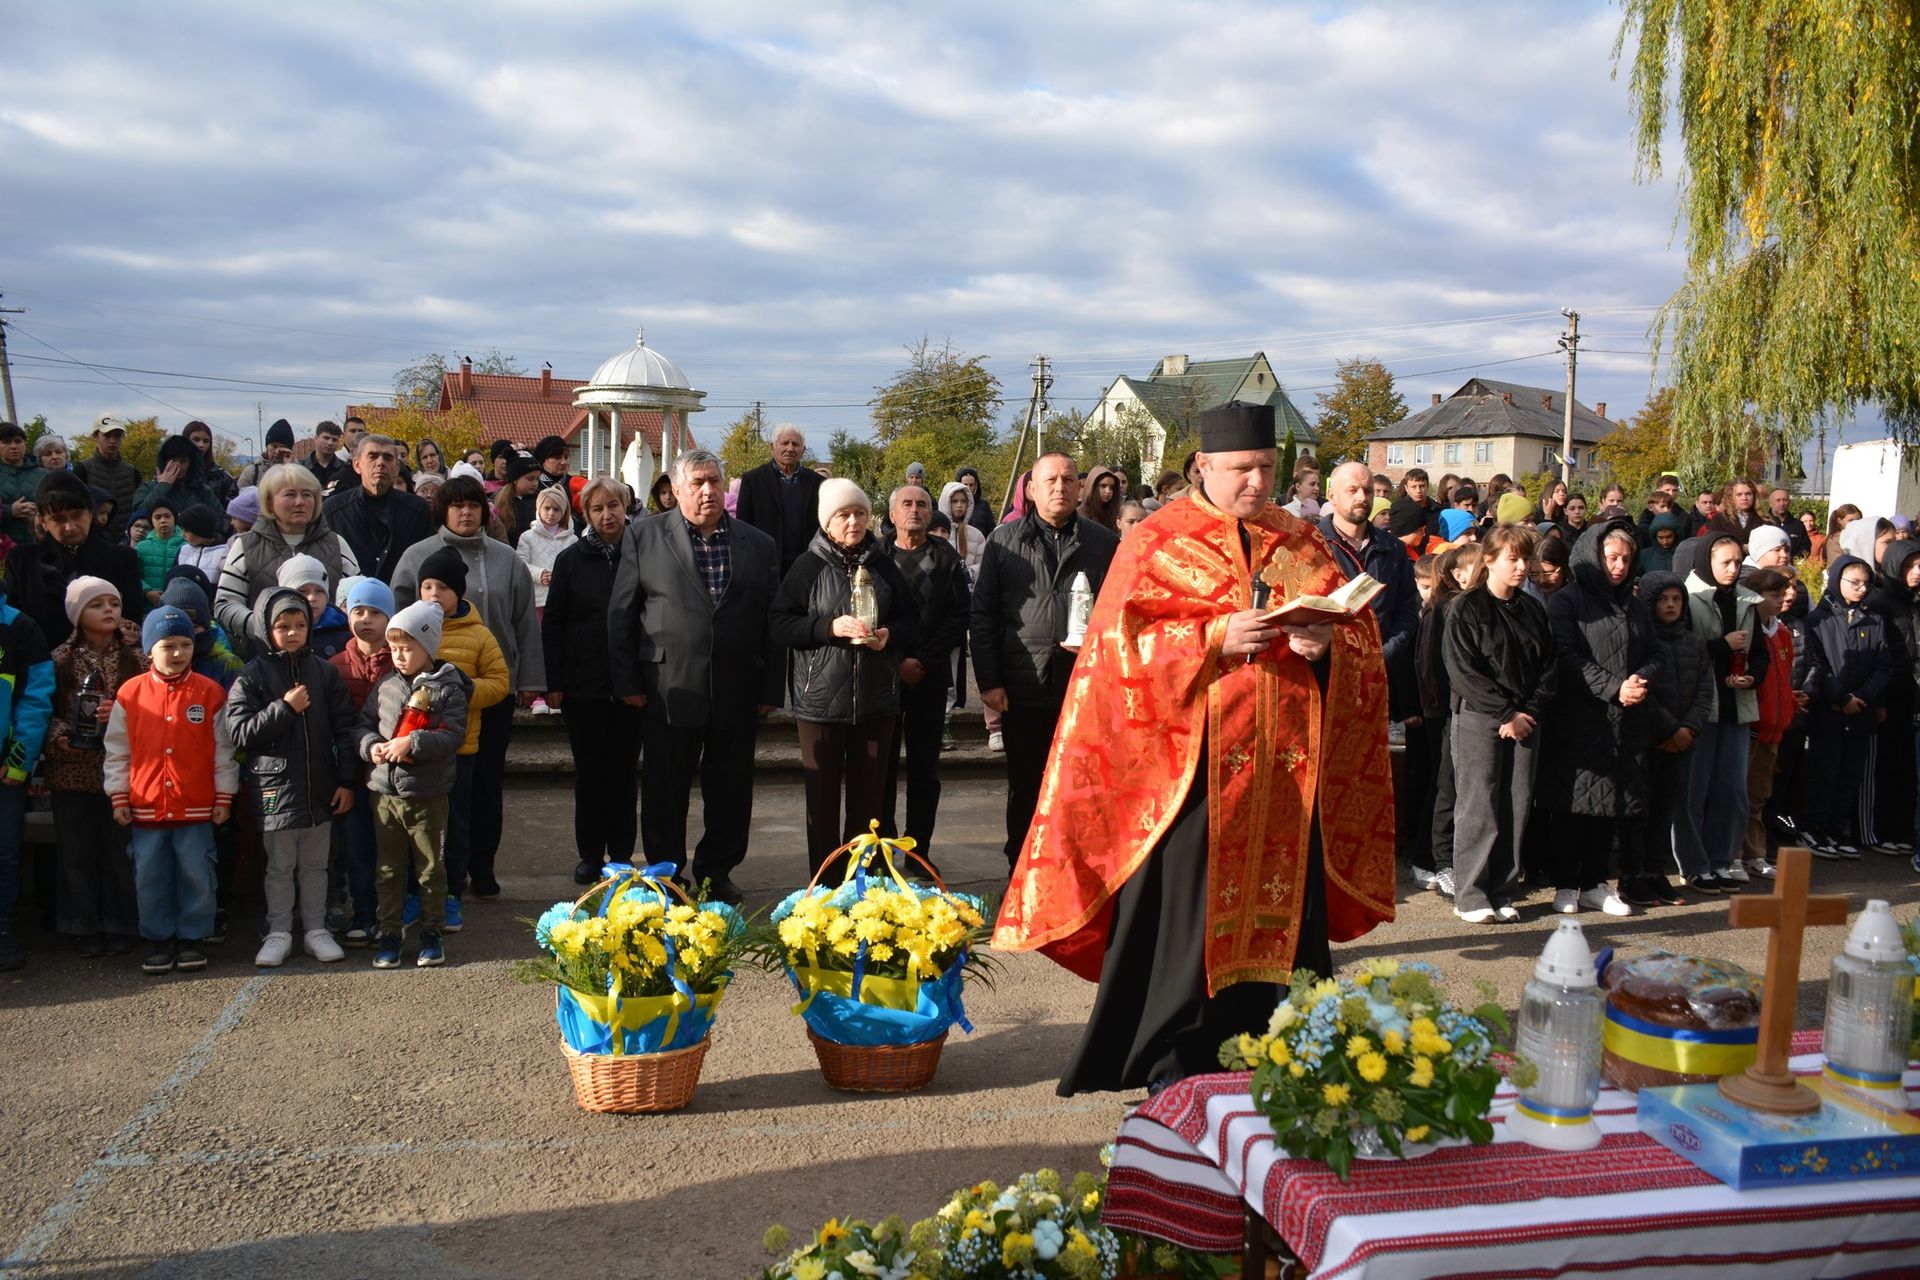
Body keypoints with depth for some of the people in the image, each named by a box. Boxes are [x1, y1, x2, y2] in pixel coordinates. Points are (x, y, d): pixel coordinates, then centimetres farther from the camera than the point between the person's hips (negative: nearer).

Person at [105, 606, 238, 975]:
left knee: (196, 877, 4)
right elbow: (117, 752, 6)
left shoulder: (210, 693, -1)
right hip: (145, 807, 1)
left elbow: (223, 750, 3)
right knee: (150, 879, 8)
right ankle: (159, 940, 21)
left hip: (196, 806, -1)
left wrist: (224, 796, 2)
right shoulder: (130, 693, 1)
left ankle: (192, 938, 18)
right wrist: (118, 797, 4)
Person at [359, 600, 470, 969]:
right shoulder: (386, 685, 6)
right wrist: (371, 745, -10)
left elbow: (453, 735, -15)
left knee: (430, 868, 8)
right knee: (388, 869, 11)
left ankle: (432, 933, 20)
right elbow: (363, 723, 10)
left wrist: (412, 743, -23)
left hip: (428, 796, -4)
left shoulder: (448, 689, -7)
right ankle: (389, 933, 21)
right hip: (385, 791, 4)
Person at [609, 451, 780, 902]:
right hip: (667, 691, -2)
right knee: (665, 792, 6)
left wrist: (771, 688, 4)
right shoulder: (643, 536, 3)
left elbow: (772, 622, 8)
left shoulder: (760, 545, 8)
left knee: (730, 793, 9)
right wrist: (627, 681, -3)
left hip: (736, 693, 2)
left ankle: (717, 871, 26)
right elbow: (621, 613, 2)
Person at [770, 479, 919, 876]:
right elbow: (780, 623, -5)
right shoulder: (809, 566, 0)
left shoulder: (883, 566, 9)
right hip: (820, 699, -2)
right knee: (822, 796, 4)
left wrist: (890, 635, -10)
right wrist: (830, 627, -18)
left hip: (876, 701, 3)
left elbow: (911, 623, 12)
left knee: (869, 797, 6)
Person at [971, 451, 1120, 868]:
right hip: (1024, 689, 0)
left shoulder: (1102, 542, 6)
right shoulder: (1004, 540, 4)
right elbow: (982, 614, 3)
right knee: (1025, 788, 10)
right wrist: (988, 681, -3)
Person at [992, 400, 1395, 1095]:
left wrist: (1325, 644, -12)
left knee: (1280, 902, 7)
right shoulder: (1159, 543, 0)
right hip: (1191, 766, -4)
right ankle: (1171, 1061, 13)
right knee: (1185, 909, -1)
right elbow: (1120, 640, -9)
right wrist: (1216, 638, -20)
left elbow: (1360, 633, 11)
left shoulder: (1302, 544, 13)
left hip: (1286, 769, 4)